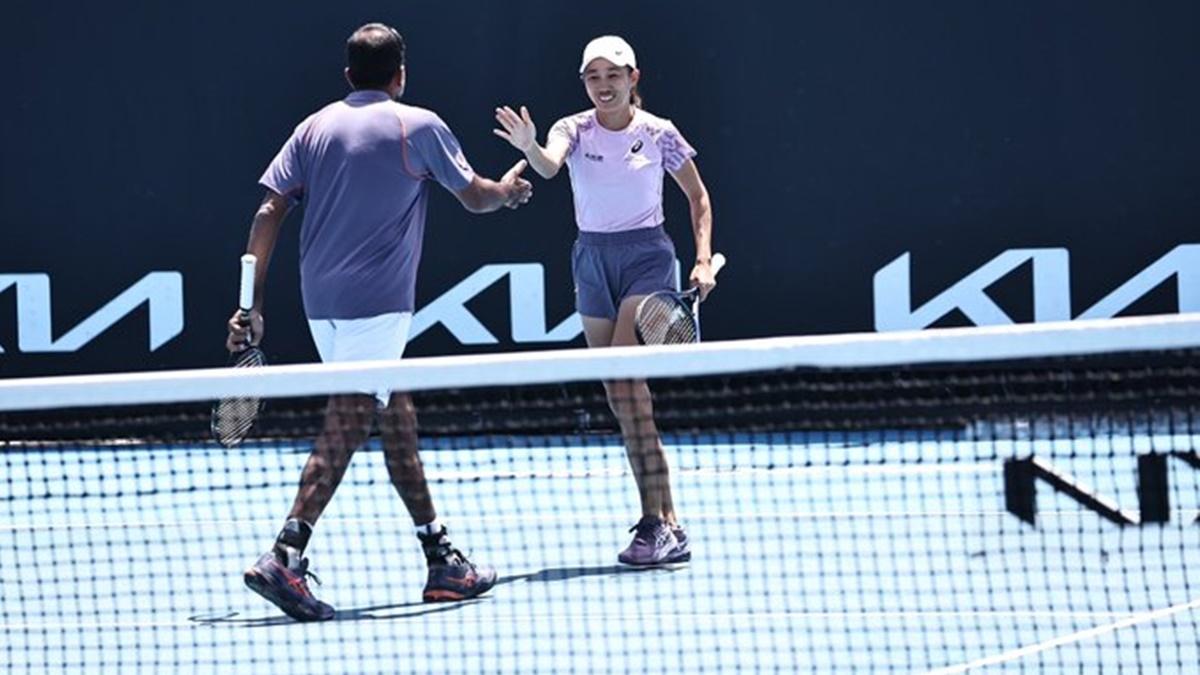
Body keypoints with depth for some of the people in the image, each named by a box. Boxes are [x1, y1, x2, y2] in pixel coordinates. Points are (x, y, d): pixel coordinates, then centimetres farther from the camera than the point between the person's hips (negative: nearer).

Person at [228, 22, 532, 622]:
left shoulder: (315, 127, 11)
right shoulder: (418, 126, -1)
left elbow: (269, 212, 5)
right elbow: (476, 197, 9)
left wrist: (251, 303, 6)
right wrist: (508, 190, 32)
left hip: (322, 302, 6)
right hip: (376, 302, -6)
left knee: (394, 412, 15)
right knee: (346, 426, -10)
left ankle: (439, 557, 20)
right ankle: (284, 558, -22)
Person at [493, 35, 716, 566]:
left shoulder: (659, 134, -4)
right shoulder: (573, 130, -1)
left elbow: (697, 195, 8)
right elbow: (549, 166, -24)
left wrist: (703, 260, -3)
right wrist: (528, 147, -46)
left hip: (646, 256, -4)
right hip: (592, 259, 4)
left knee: (624, 381, -18)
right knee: (620, 397, 5)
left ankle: (661, 524, -19)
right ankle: (662, 523, 12)